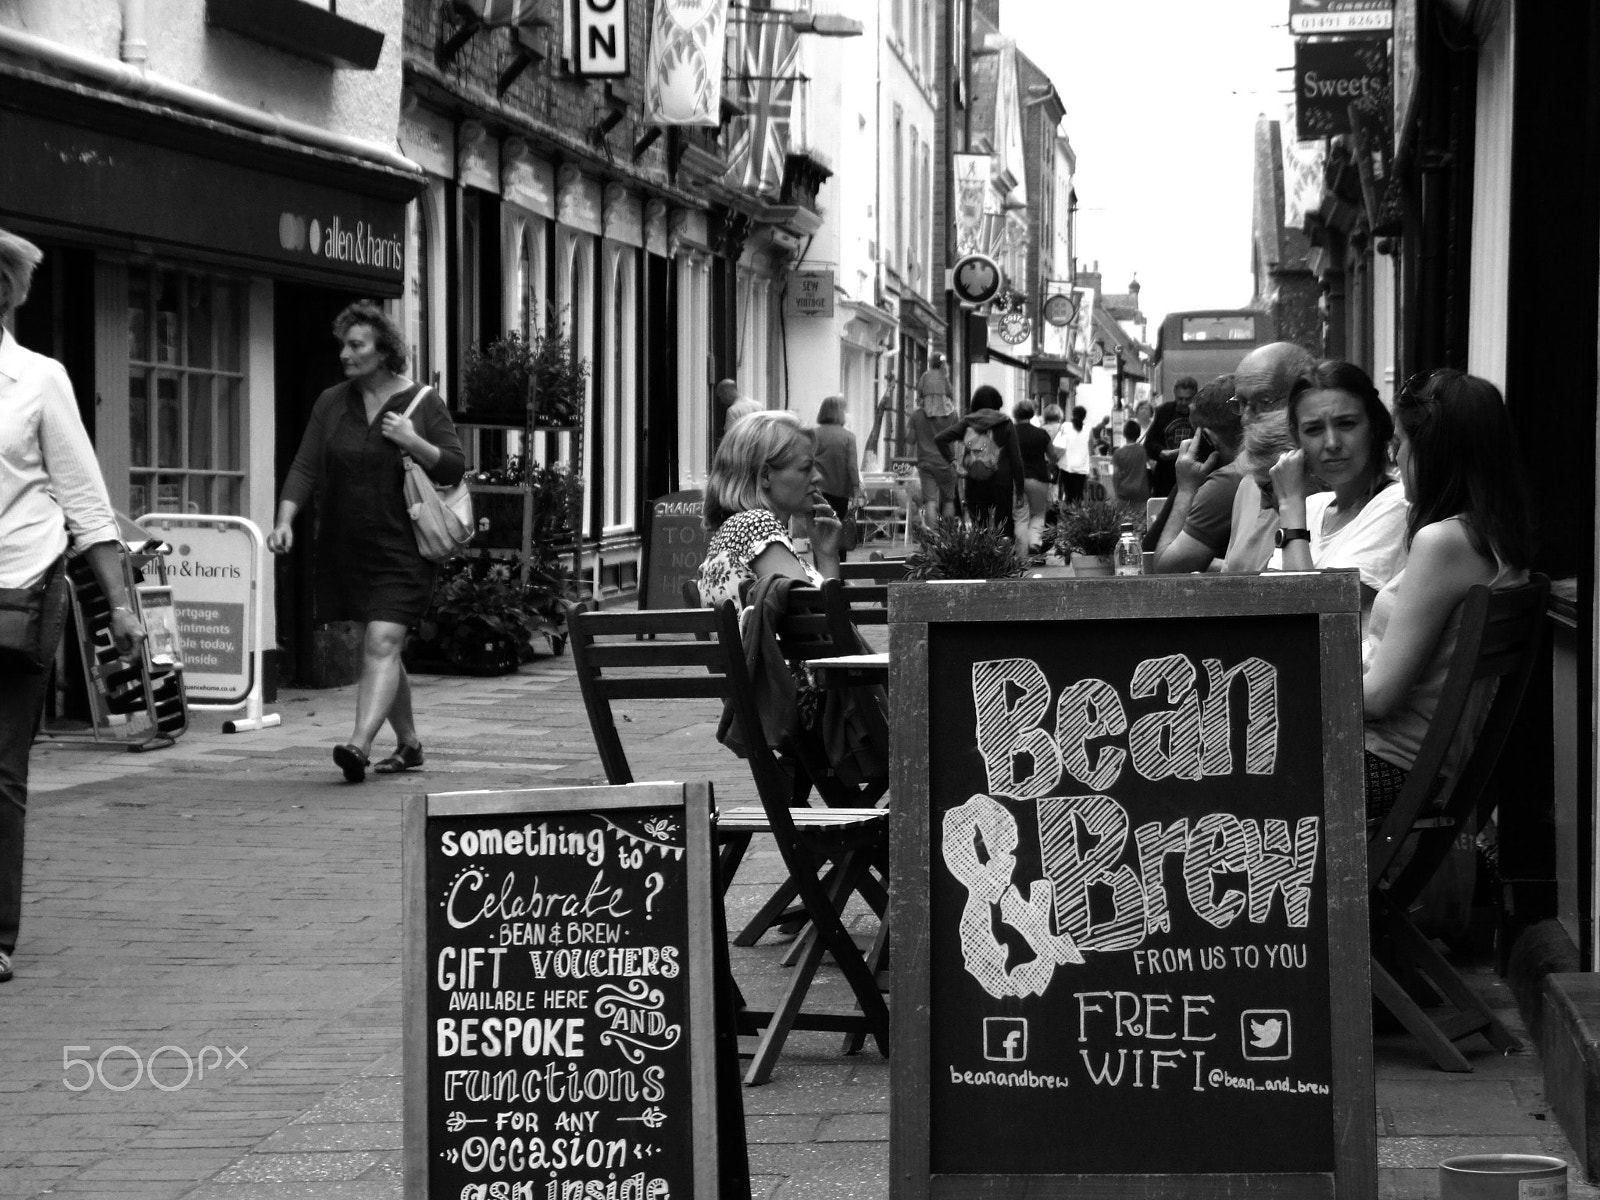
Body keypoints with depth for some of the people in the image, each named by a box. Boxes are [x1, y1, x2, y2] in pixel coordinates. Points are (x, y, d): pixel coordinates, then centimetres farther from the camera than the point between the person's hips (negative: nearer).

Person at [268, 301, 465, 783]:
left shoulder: (423, 403, 0)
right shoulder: (331, 403, 8)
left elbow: (455, 468, -1)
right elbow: (305, 467, 3)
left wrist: (414, 443, -17)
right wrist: (285, 520, -10)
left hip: (401, 549, -4)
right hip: (345, 551, 5)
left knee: (382, 644, -17)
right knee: (379, 649, 12)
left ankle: (360, 744, -29)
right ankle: (409, 743, 27)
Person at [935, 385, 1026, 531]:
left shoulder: (968, 422, 3)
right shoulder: (1005, 424, -1)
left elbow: (940, 439, -6)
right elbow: (1016, 459, -1)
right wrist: (1020, 490, 5)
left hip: (975, 485, 2)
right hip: (1001, 481, -2)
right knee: (1003, 529, 0)